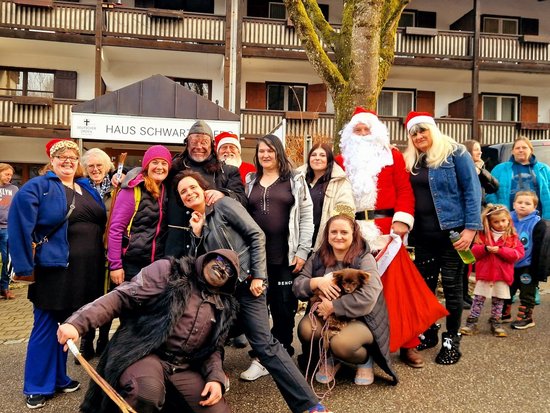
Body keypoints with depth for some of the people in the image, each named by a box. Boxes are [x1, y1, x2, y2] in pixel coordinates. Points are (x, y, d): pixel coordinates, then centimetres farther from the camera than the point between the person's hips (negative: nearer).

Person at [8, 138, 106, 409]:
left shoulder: (87, 188, 14)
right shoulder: (37, 187, -5)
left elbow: (101, 224, 18)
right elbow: (19, 227, -14)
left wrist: (103, 261, 10)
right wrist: (25, 266, -18)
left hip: (86, 271, 6)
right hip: (54, 267, -5)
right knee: (46, 327, 5)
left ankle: (58, 378, 32)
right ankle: (37, 386, 21)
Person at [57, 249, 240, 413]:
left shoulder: (223, 307, 13)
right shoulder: (168, 271, -2)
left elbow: (214, 348, 21)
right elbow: (121, 297, -9)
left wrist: (216, 378, 0)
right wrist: (77, 323, -22)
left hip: (185, 369, 6)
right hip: (146, 354, -6)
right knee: (147, 392, -38)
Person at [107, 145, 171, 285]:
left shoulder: (165, 190, 8)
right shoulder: (133, 189, -9)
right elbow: (115, 228, -11)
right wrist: (115, 265, -14)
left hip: (157, 264, 6)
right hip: (131, 264, -5)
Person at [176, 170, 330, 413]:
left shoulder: (223, 205, -4)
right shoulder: (194, 222, 14)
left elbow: (256, 235, -9)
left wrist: (258, 275, -14)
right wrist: (196, 232, -5)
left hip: (246, 283, -6)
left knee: (264, 344, -11)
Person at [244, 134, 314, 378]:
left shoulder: (295, 180, 6)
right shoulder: (250, 181, 14)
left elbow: (306, 217, 1)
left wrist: (302, 251, -7)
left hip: (286, 255, -2)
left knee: (284, 307, 4)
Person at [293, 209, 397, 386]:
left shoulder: (364, 259, -11)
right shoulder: (318, 258, 4)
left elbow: (367, 298, -24)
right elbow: (296, 286, 0)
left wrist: (333, 306, -21)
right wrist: (316, 282, -20)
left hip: (360, 320, -4)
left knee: (340, 343, -34)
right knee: (305, 328, -26)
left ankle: (365, 360, 5)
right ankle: (329, 358, 8)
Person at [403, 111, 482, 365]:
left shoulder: (455, 153, -5)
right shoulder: (411, 160, 10)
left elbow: (472, 190, -9)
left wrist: (471, 227, -16)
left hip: (452, 231, -5)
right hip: (423, 234, 5)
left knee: (451, 286, 4)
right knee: (424, 285, 11)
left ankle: (451, 340, 18)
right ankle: (428, 333, 28)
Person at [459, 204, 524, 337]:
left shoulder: (512, 237, 1)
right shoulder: (483, 235, 3)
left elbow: (518, 253, -10)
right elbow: (474, 252, 0)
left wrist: (500, 250, -20)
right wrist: (485, 248, -20)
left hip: (502, 275, 0)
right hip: (484, 273, 0)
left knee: (498, 301, 11)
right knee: (478, 299, 4)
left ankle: (496, 324, 24)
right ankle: (471, 323, 8)